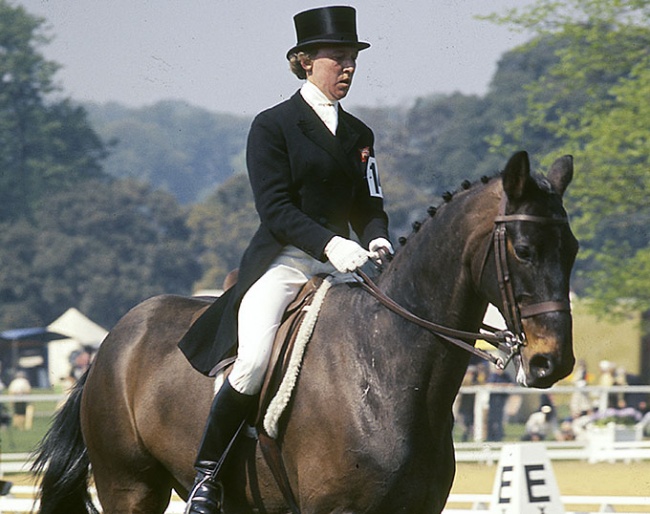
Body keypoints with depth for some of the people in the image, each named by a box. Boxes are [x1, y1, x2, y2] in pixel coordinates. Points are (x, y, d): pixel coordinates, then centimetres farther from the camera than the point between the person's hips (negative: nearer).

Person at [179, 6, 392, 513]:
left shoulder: (358, 134, 17)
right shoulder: (272, 126, -1)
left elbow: (369, 205, 16)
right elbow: (275, 206, -10)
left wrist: (376, 241, -7)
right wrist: (327, 243, -24)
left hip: (341, 262, 6)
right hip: (280, 262, -6)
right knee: (254, 361, -28)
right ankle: (207, 473, -14)